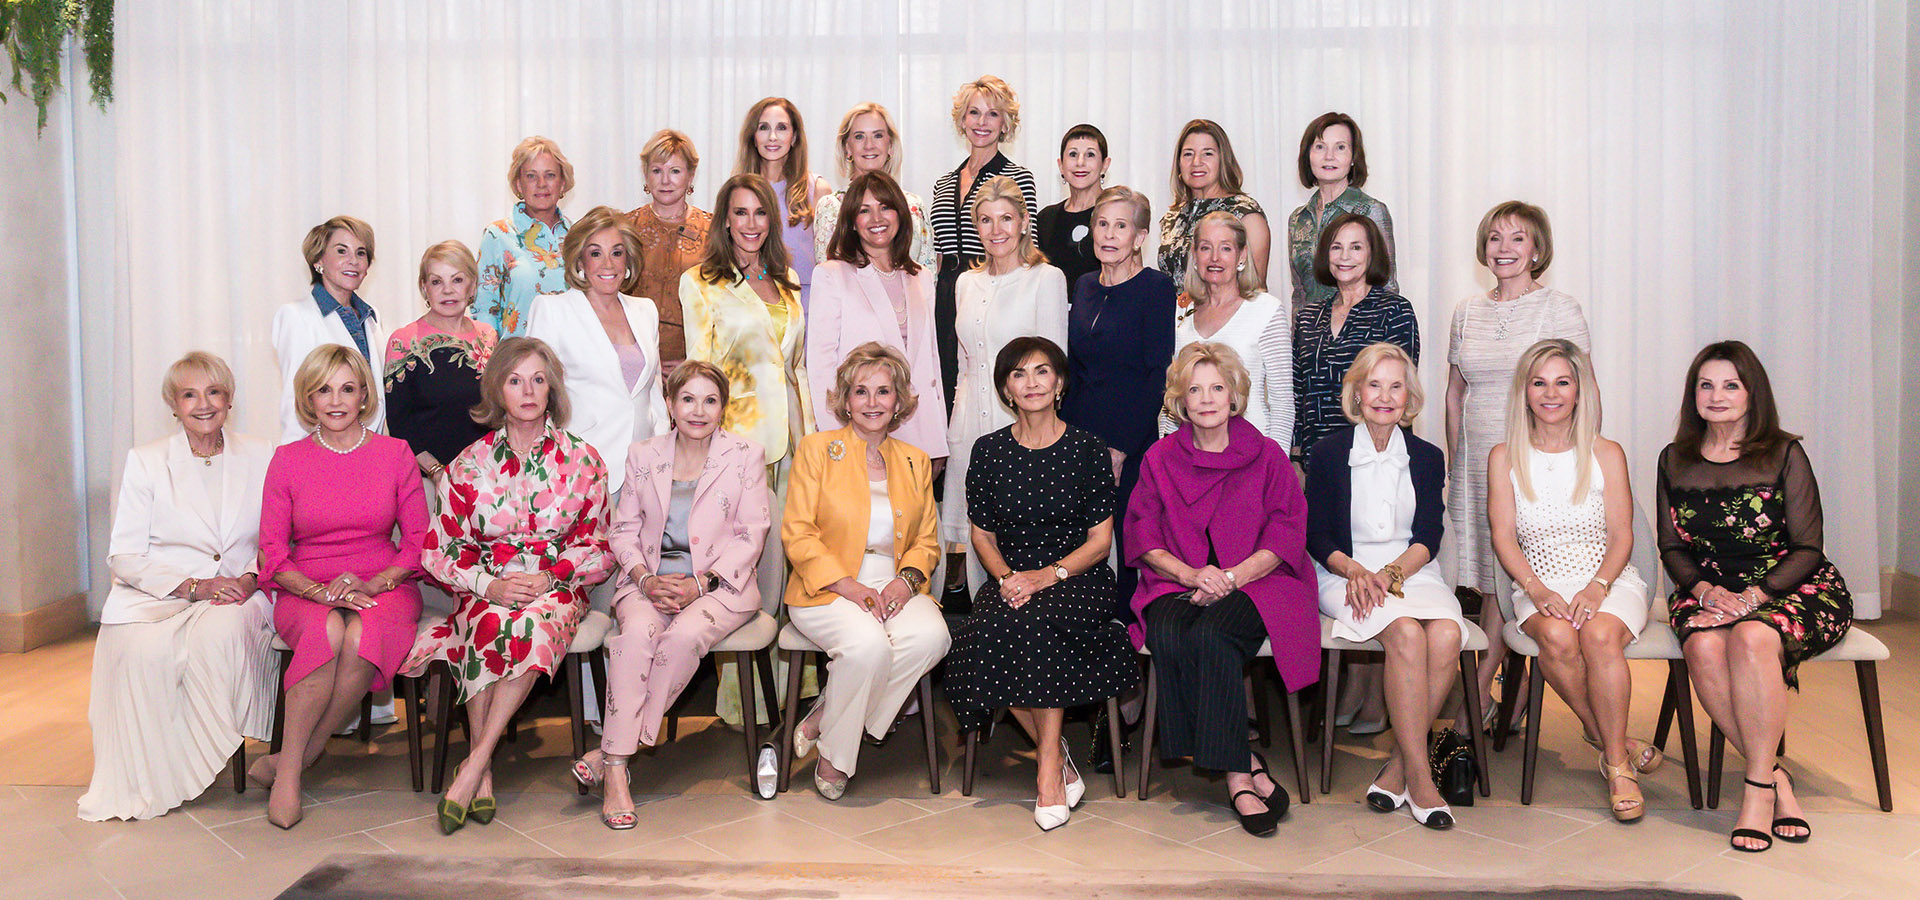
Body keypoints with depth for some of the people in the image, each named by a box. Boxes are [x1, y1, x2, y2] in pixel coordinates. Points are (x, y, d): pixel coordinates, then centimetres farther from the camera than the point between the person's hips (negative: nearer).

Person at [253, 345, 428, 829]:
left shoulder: (396, 454, 5)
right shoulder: (288, 459, 6)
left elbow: (418, 544, 5)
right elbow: (272, 553, 4)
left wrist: (372, 585, -13)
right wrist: (320, 591, -14)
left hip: (383, 588, 0)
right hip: (306, 593, 0)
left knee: (361, 640, -35)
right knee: (328, 633, -36)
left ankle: (287, 763, -20)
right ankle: (289, 773, -26)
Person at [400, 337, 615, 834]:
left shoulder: (583, 461, 6)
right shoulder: (469, 465, 7)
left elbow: (599, 546, 7)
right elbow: (438, 551, 5)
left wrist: (552, 576, -12)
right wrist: (491, 585, -13)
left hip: (557, 587, 0)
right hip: (487, 591, 1)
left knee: (533, 625, -36)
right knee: (489, 624, -36)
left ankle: (474, 765, -30)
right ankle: (484, 776, -29)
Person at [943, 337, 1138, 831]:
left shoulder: (1088, 450, 2)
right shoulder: (989, 451, 9)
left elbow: (1100, 541, 0)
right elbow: (983, 535, 12)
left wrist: (1046, 575, -15)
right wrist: (1005, 576, -9)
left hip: (1077, 580, -2)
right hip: (1011, 581, 2)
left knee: (1040, 621, -35)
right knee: (986, 636, -30)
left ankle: (1050, 770, -26)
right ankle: (1059, 760, -16)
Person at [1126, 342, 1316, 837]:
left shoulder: (1266, 454, 8)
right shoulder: (1160, 458, 12)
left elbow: (1285, 535, 2)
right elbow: (1143, 537, 7)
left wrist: (1231, 577, -14)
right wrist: (1192, 574, -11)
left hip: (1254, 583, -2)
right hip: (1177, 585, 2)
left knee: (1210, 633, -34)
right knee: (1168, 637, -32)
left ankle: (1234, 772, -25)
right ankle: (1242, 766, -26)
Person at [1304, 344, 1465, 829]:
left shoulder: (1427, 458, 13)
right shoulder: (1329, 453, 6)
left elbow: (1428, 538, 4)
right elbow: (1316, 537, 2)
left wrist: (1390, 573, -15)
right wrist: (1355, 571, -17)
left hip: (1412, 572, 3)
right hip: (1345, 576, -3)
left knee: (1447, 635, -30)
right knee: (1406, 632, -32)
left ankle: (1397, 768, -20)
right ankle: (1419, 779, -27)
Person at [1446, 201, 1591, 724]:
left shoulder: (1560, 310, 0)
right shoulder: (1466, 313, 13)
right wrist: (1454, 464, 12)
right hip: (1478, 461, 4)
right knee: (1488, 576, 3)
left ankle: (1478, 695, -3)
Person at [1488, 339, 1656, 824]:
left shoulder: (1606, 454, 7)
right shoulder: (1505, 457, 7)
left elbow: (1621, 536, 3)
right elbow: (1503, 537, 2)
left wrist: (1597, 587, -16)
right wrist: (1537, 589, -15)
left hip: (1609, 579, 0)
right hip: (1540, 583, 0)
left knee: (1600, 635, -34)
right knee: (1557, 636, -34)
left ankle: (1617, 764, -18)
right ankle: (1614, 742, -13)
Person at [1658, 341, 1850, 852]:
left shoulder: (1784, 455, -2)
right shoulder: (1675, 461, 9)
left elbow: (1807, 548, -5)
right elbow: (1672, 548, 10)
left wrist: (1753, 597, -19)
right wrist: (1706, 590, -10)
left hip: (1794, 587, -3)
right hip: (1709, 591, 3)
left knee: (1751, 638, -37)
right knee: (1703, 647, -32)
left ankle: (1758, 789, -26)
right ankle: (1776, 777, -21)